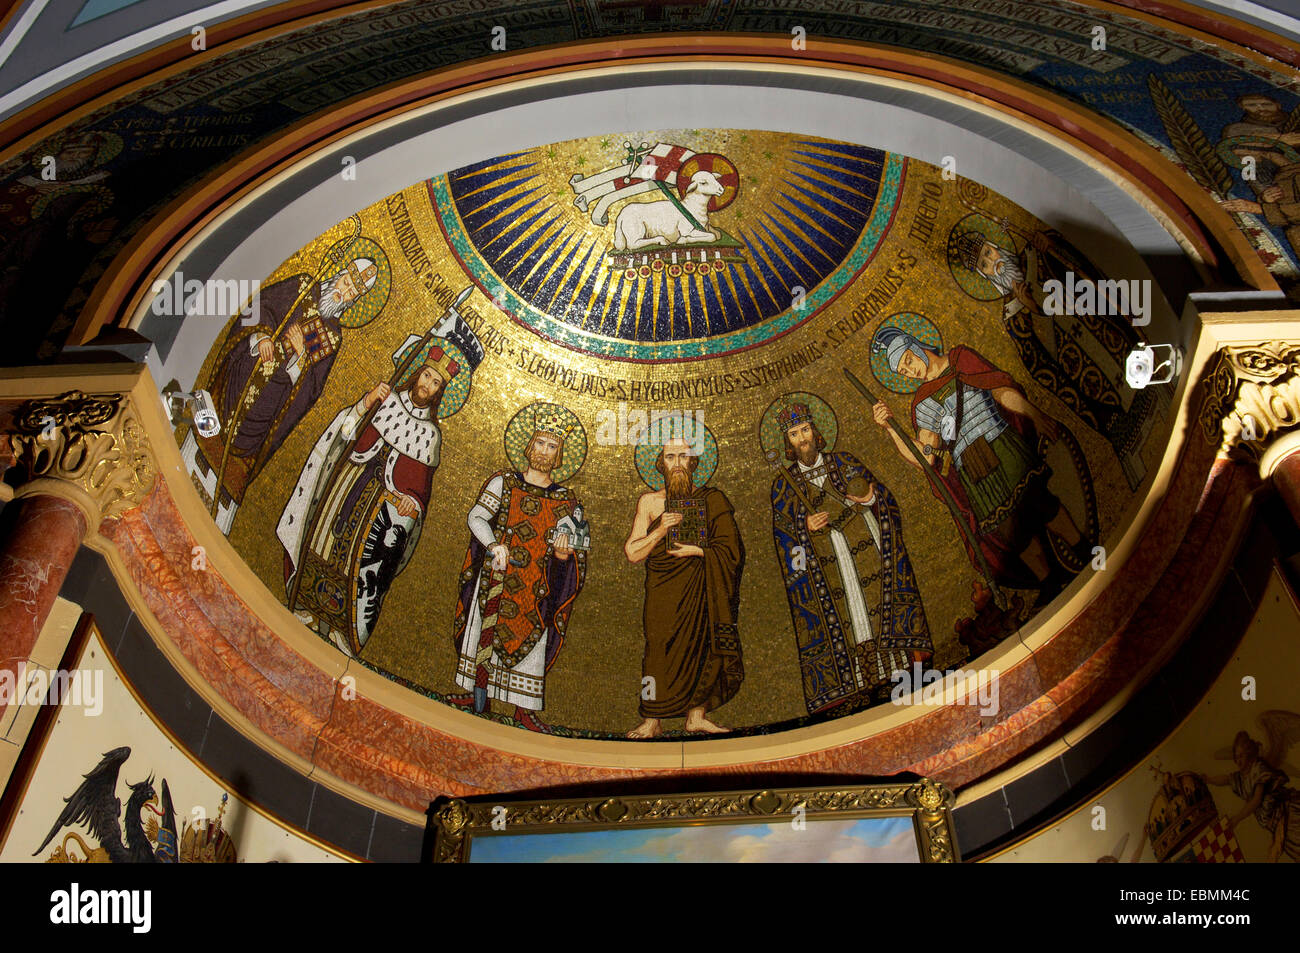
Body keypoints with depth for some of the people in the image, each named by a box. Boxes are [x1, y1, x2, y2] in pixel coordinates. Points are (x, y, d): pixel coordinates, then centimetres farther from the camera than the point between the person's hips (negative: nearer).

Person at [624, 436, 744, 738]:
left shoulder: (712, 499, 8)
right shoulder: (649, 502, 7)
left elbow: (730, 548, 4)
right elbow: (632, 553, 2)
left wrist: (697, 551, -8)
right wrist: (660, 530, -11)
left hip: (704, 587, 1)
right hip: (664, 589, -1)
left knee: (705, 646, -3)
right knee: (660, 648, -8)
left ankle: (696, 715, 11)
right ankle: (652, 721, 0)